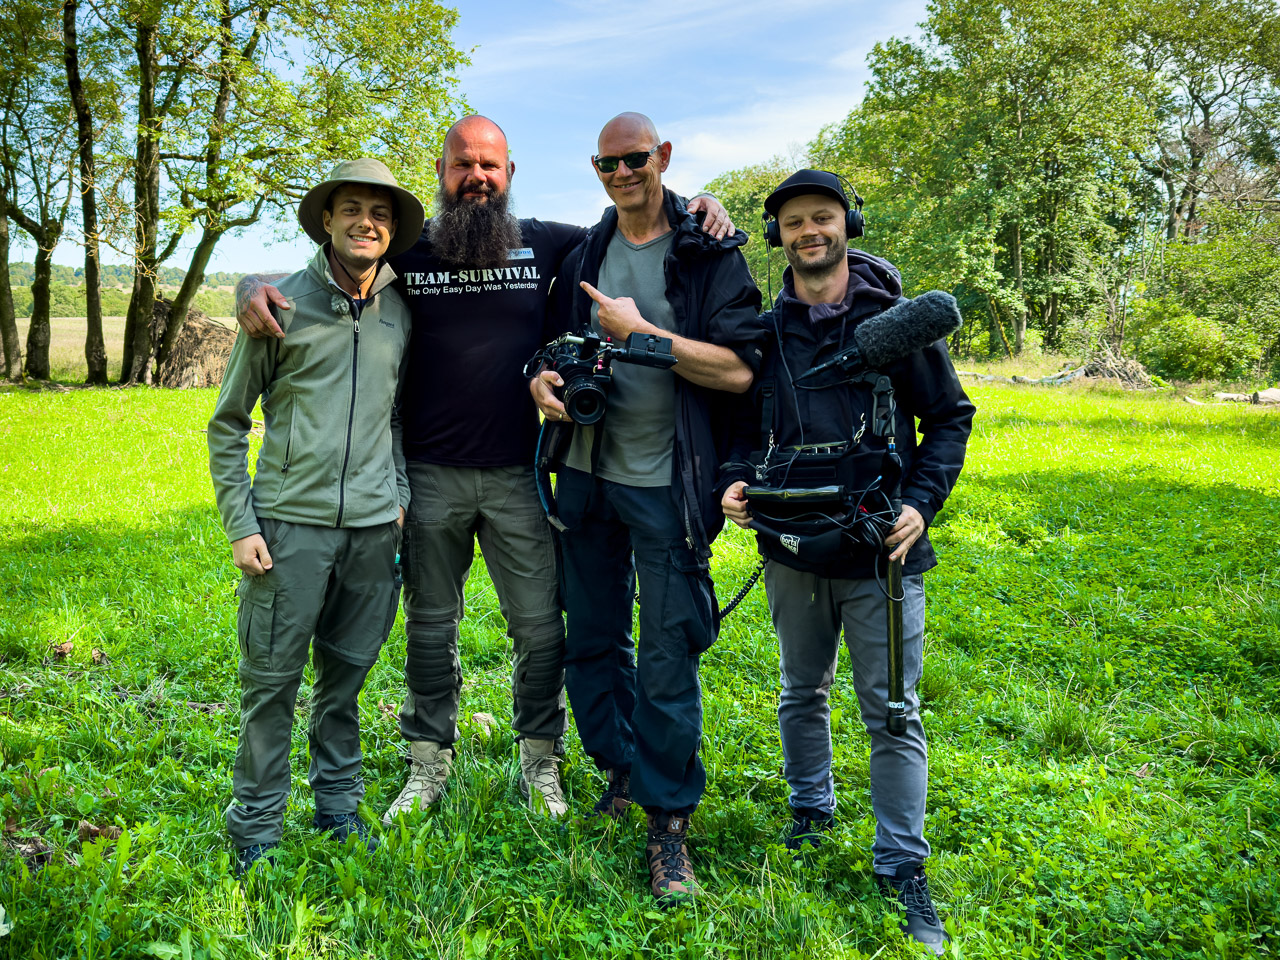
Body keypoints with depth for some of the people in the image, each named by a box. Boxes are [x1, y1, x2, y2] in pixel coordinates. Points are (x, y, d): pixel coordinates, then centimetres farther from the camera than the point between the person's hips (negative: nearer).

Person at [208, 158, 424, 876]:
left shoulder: (400, 312, 8)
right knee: (272, 681, 2)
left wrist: (399, 498, 12)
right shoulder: (282, 305, -2)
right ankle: (258, 829, 18)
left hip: (372, 527, 3)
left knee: (347, 674, 13)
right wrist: (240, 525, -5)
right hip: (290, 520, -3)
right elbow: (228, 425, 2)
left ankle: (339, 806, 30)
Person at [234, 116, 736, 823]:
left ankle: (539, 763, 25)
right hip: (430, 474, 0)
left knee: (540, 625, 4)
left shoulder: (545, 245, 4)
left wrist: (696, 208, -4)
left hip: (516, 473, 0)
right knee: (430, 624, 12)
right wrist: (254, 288, -13)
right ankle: (429, 765, 29)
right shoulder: (406, 253, 4)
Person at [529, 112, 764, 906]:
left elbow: (739, 369, -14)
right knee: (593, 640, 14)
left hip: (665, 485, -5)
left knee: (669, 655, -2)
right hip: (587, 475, 5)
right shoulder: (583, 257, 11)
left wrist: (641, 331, -16)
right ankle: (623, 773, 35)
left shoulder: (710, 253, -5)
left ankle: (670, 822, 12)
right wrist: (544, 378, -2)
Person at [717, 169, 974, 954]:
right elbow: (746, 424, 15)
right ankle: (812, 812, 41)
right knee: (803, 693, 19)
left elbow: (950, 417, 0)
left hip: (881, 554, -3)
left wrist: (921, 503, -13)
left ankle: (904, 869, 16)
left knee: (894, 714, 2)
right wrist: (737, 479, -6)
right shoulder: (765, 331, 6)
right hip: (794, 550, 4)